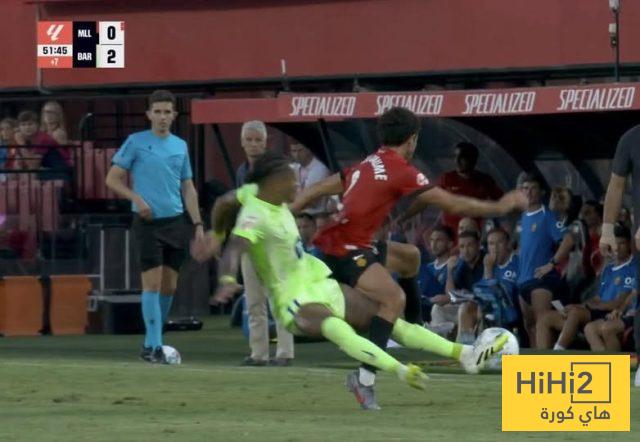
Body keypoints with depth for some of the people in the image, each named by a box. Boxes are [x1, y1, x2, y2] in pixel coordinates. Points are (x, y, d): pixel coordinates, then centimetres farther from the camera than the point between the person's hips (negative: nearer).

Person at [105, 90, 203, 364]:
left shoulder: (180, 146, 12)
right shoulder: (136, 142, -1)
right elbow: (113, 179, 1)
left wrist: (198, 223, 9)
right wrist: (137, 199, -14)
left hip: (175, 222, 5)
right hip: (148, 222, -5)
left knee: (169, 287, 6)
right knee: (153, 284, -11)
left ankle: (151, 342, 17)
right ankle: (153, 346, -11)